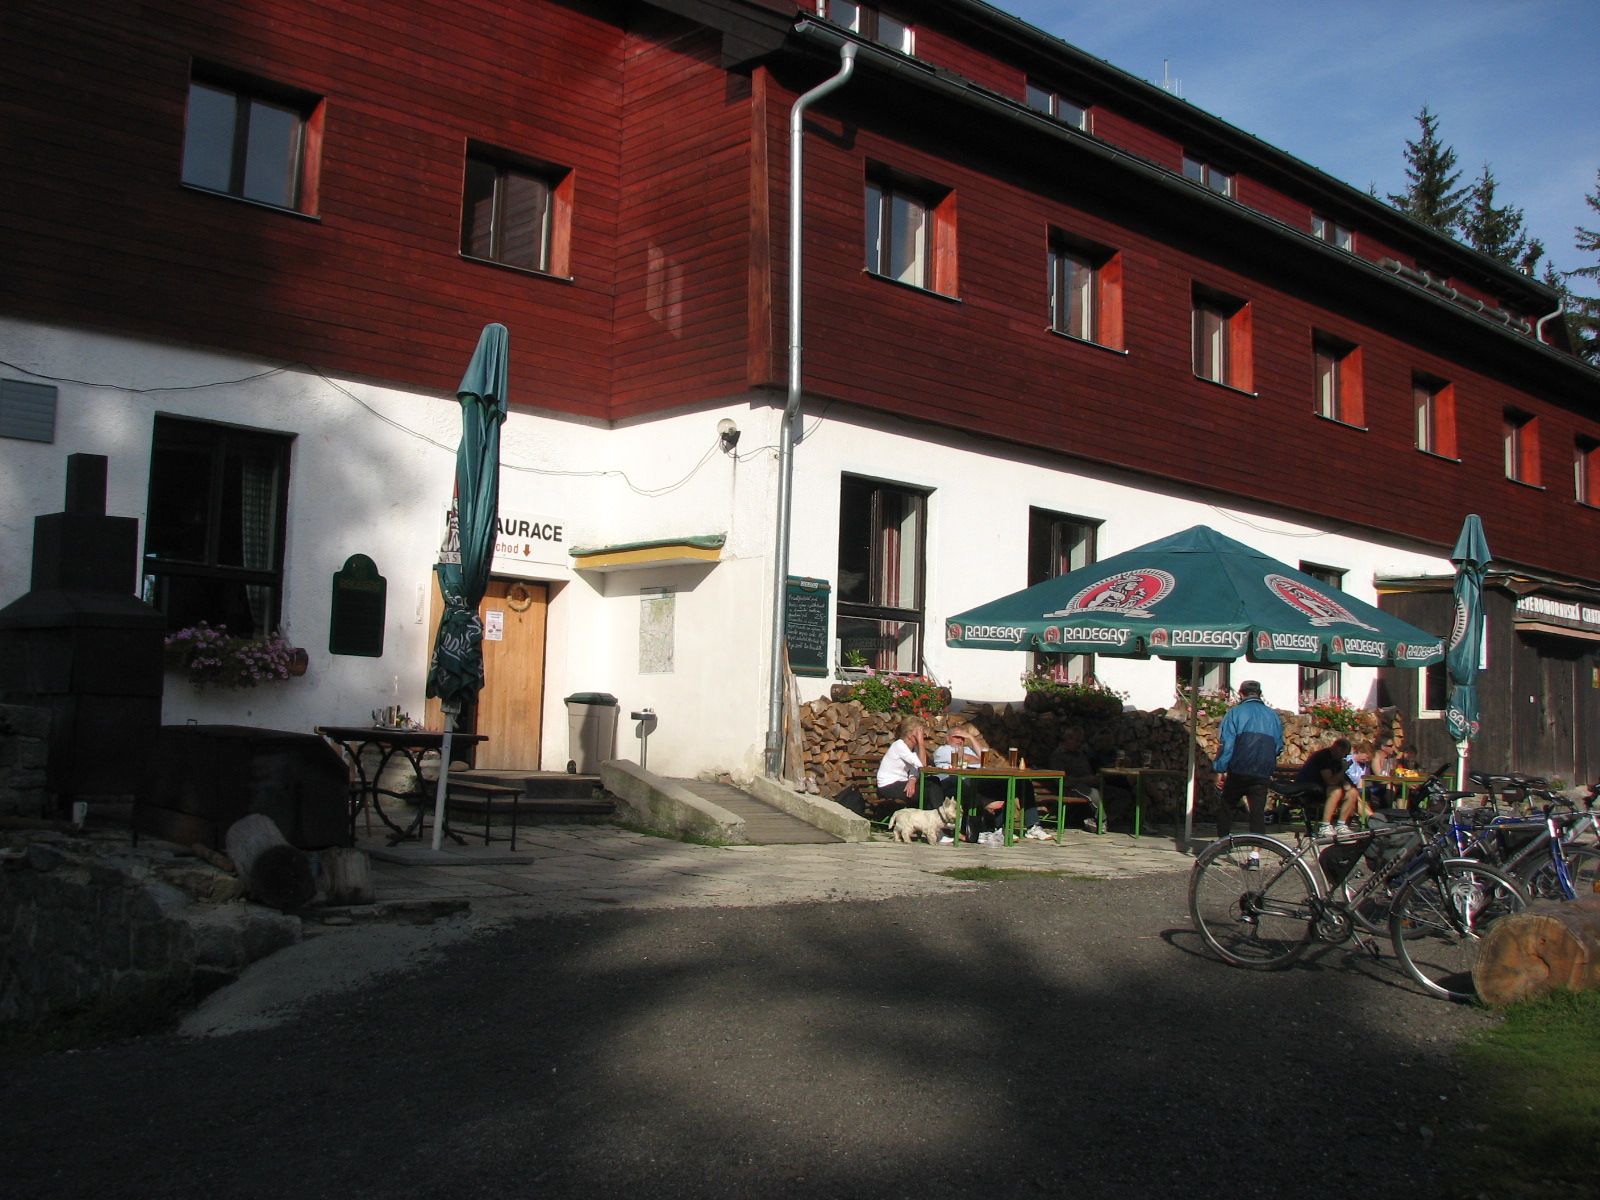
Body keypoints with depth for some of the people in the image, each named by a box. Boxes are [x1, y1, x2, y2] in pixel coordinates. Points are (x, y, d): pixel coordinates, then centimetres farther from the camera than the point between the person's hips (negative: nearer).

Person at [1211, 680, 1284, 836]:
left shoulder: (1235, 712, 0)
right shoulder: (1273, 716, 13)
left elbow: (1225, 744, -7)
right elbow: (1279, 747, 17)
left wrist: (1220, 770, -5)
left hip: (1238, 772, -3)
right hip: (1263, 775, 3)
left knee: (1225, 807, 11)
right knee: (1258, 812, 5)